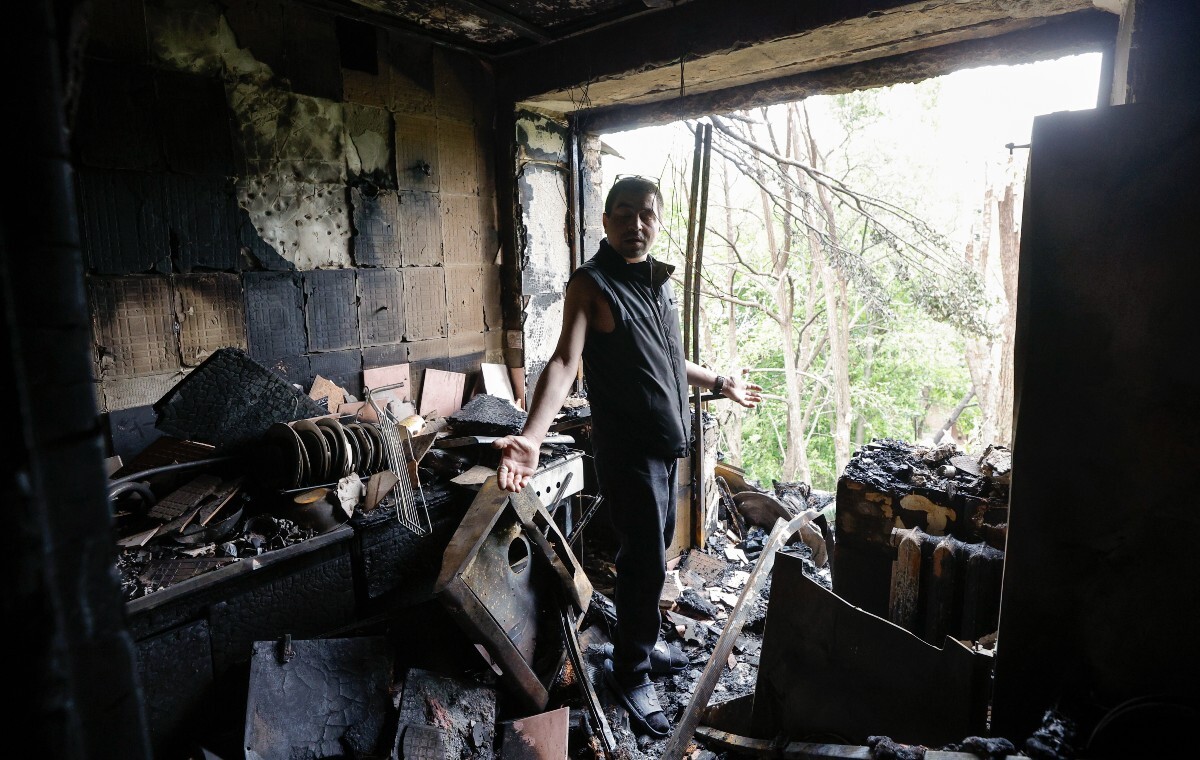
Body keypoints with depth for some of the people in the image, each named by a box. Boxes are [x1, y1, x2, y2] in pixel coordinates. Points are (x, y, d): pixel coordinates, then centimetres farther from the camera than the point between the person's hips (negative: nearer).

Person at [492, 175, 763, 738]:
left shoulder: (658, 281, 11)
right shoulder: (592, 283, -13)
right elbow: (565, 361, -27)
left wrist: (721, 384, 33)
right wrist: (532, 437, -41)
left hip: (667, 443, 8)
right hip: (627, 447, -7)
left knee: (654, 551, 18)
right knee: (645, 560, 1)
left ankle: (641, 640, 39)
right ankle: (629, 670, 22)